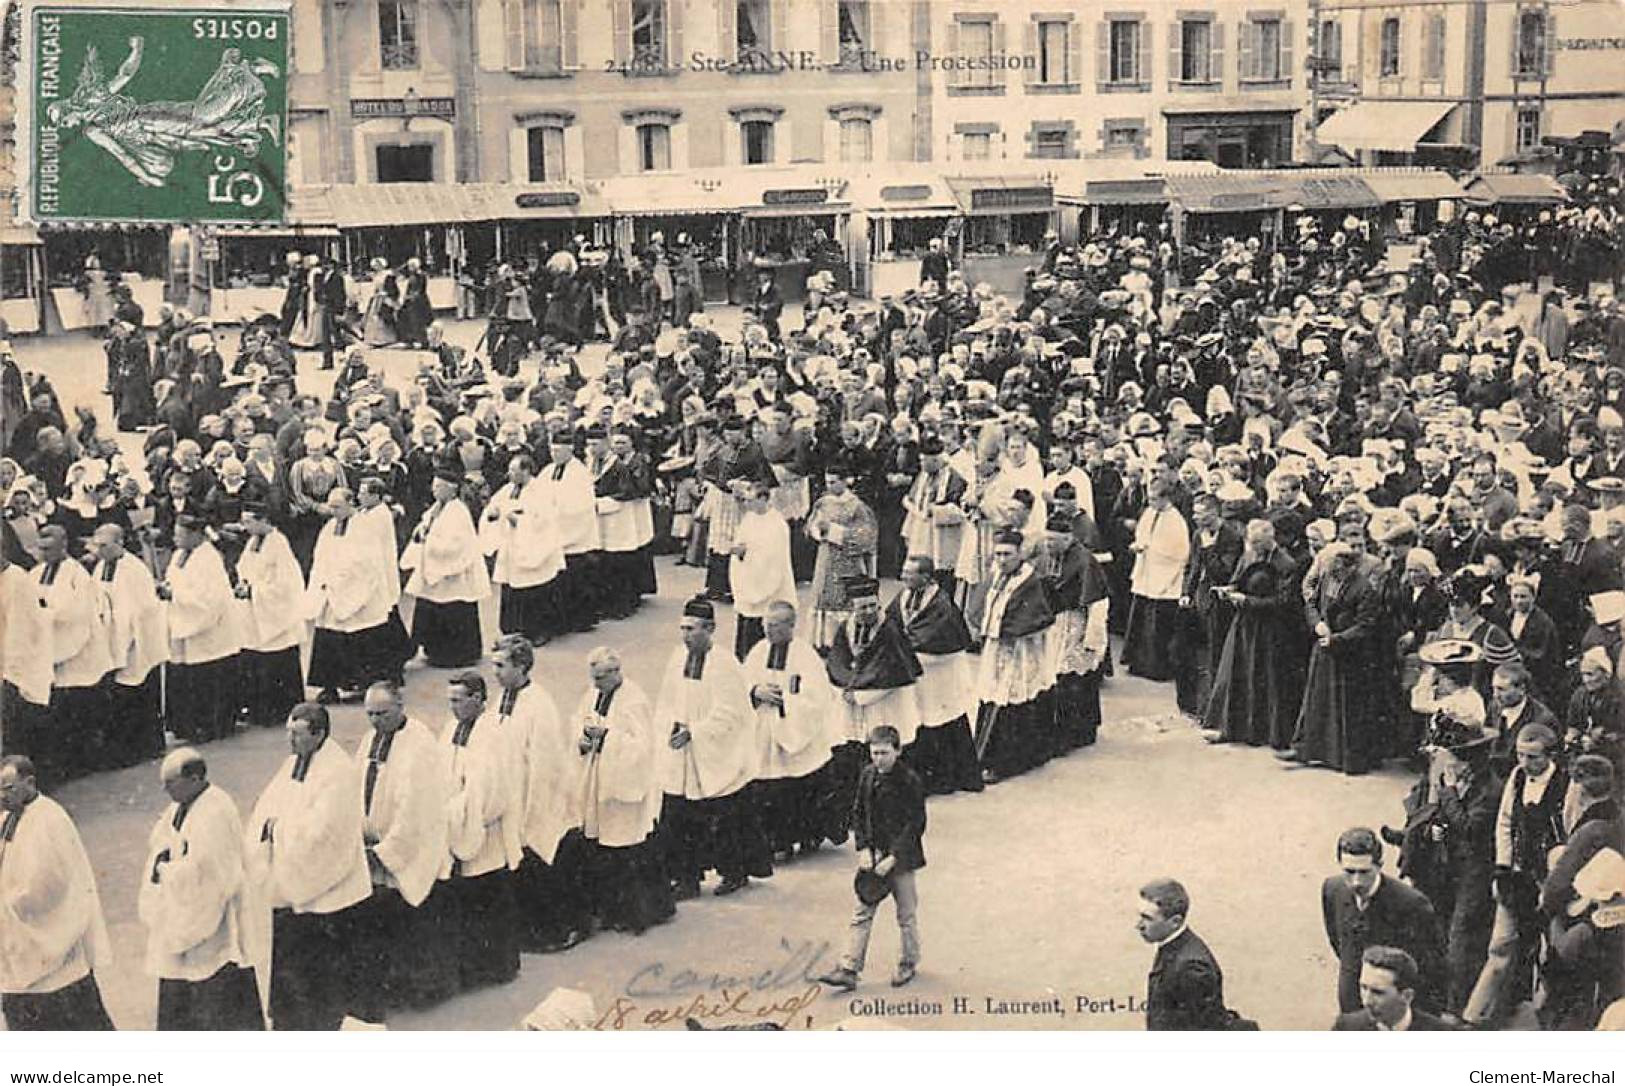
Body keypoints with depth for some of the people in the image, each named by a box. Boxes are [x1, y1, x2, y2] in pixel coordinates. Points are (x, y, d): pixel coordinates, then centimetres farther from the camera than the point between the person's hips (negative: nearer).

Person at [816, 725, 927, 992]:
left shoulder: (910, 781, -14)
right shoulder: (868, 775, 2)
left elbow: (915, 825, -15)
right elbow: (858, 814, 9)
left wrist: (893, 858, -18)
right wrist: (863, 849, -3)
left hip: (901, 858, -5)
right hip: (873, 856, 5)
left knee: (906, 915, 9)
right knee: (862, 914, 3)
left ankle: (908, 964, 27)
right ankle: (849, 970, 3)